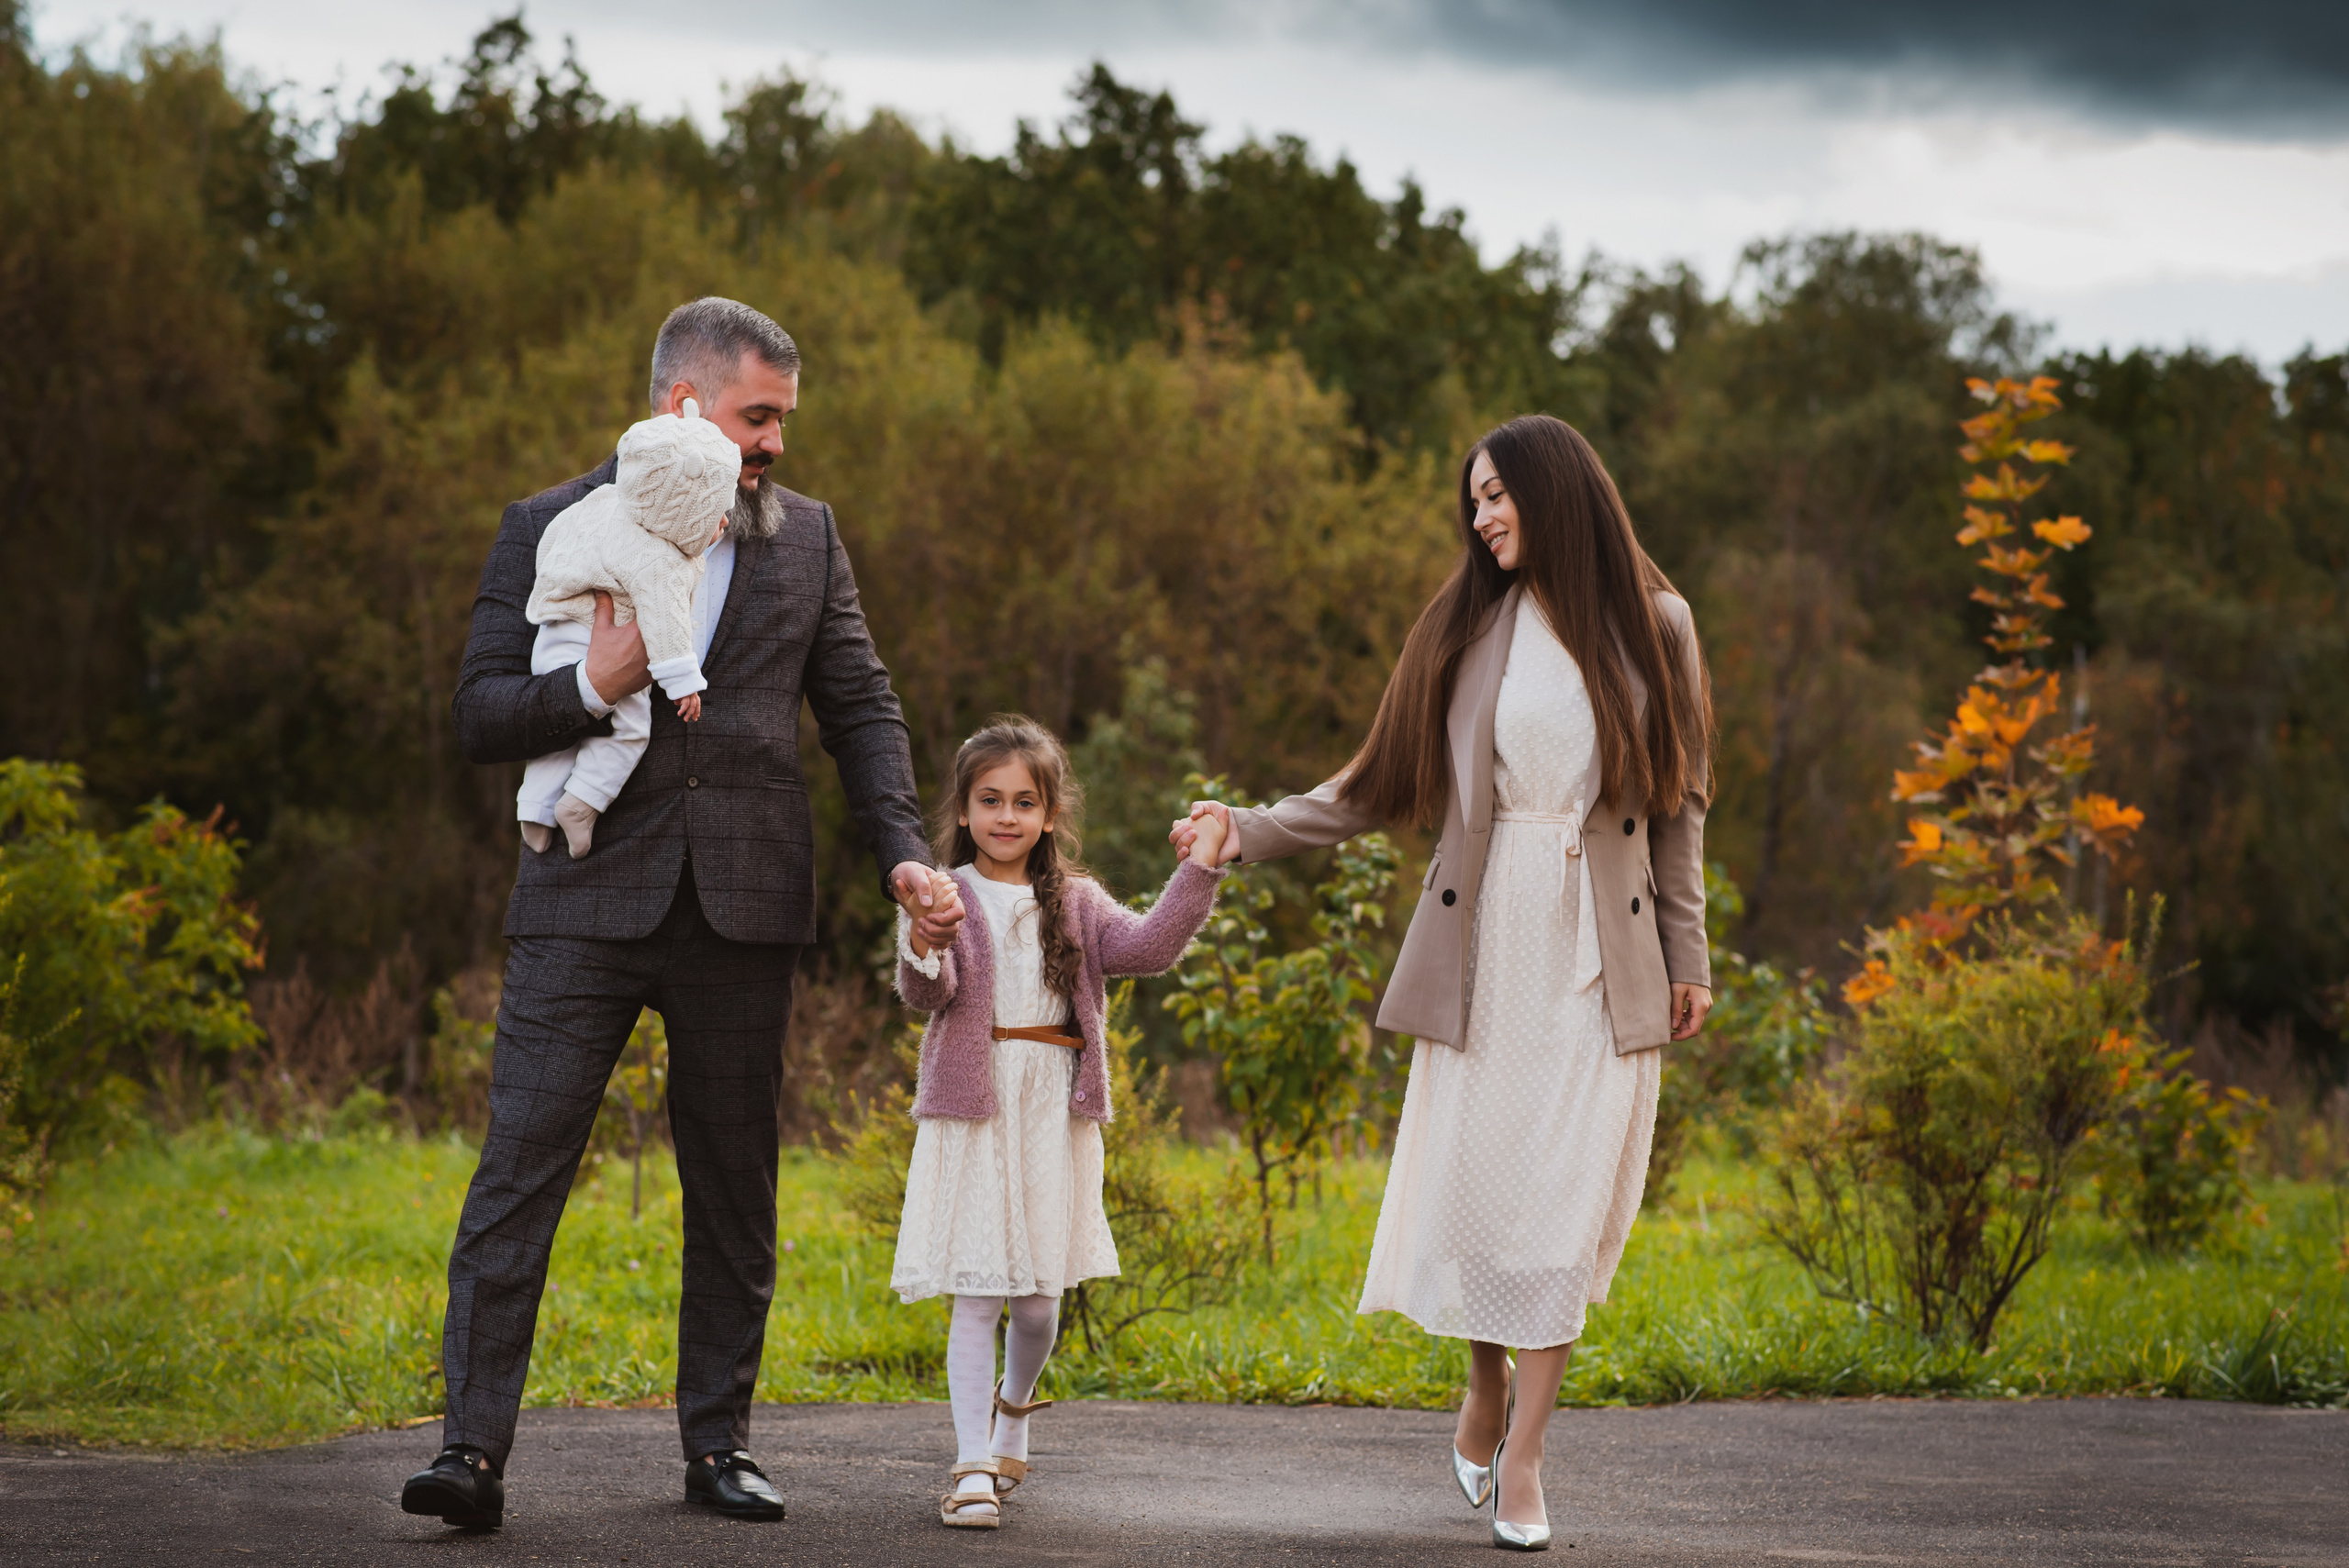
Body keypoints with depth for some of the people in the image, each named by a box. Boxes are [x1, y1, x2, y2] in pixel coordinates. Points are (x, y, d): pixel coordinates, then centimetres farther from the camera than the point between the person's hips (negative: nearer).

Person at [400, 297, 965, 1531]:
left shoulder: (805, 537, 12)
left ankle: (718, 1443, 18)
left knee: (734, 1195, 8)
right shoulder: (550, 528, 4)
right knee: (518, 1174, -9)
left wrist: (905, 852, 0)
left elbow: (861, 710, 13)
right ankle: (472, 1451, -8)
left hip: (742, 912, 3)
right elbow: (478, 715, 1)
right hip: (589, 903, -3)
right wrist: (592, 686, -17)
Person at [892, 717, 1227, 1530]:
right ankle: (973, 1464, -4)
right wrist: (923, 951, -31)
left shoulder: (1075, 902, 10)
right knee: (975, 1295, -6)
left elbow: (1147, 946, -4)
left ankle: (1012, 1409, 36)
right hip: (971, 1111, -3)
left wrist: (1199, 871, -13)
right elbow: (927, 996, -10)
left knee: (1040, 1295, 8)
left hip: (1054, 1113, 3)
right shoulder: (943, 897, 2)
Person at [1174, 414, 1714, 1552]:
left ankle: (1522, 1456, 4)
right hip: (1484, 945, 1)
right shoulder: (1466, 627, 5)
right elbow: (1382, 787, 9)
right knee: (1477, 1183, 1)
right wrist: (1252, 831, -1)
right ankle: (1488, 1389, 27)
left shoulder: (1651, 624, 3)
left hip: (1603, 959, -1)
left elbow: (1676, 802, 7)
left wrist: (1687, 955, 5)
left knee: (1567, 1196, -4)